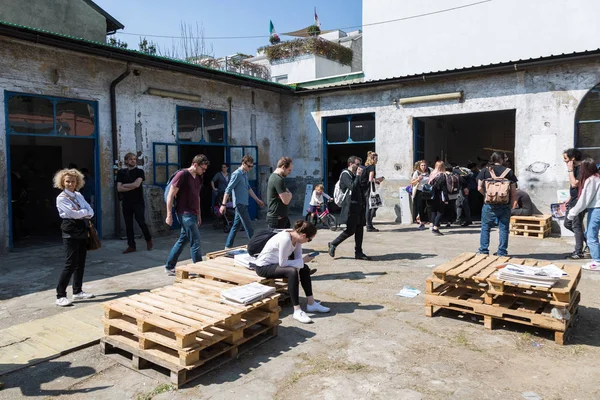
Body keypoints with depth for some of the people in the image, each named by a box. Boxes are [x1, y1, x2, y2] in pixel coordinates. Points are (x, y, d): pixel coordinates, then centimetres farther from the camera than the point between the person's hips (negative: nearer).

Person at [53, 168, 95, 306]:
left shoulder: (78, 195, 13)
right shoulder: (61, 198, -8)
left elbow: (91, 211, 5)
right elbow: (74, 214, -19)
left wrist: (81, 214, -13)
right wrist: (85, 212, -2)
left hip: (82, 230, 7)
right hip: (71, 232, -7)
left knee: (81, 262, 11)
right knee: (71, 264, -9)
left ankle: (77, 291, 22)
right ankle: (60, 296, -3)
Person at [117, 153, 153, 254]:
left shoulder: (139, 171, 2)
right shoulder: (121, 172, 8)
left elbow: (137, 184, -14)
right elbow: (119, 188, -1)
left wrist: (124, 185, -4)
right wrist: (132, 187, -11)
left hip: (138, 202, -3)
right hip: (126, 202, 3)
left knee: (141, 222, -3)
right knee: (128, 225, 4)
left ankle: (149, 240, 18)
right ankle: (131, 246, 10)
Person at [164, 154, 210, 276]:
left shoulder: (198, 178, 13)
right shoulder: (182, 175, -11)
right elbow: (171, 195, -12)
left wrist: (198, 215, 22)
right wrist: (169, 215, -14)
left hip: (193, 214, 9)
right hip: (184, 213, -9)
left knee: (183, 240, 14)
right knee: (195, 241, -8)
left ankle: (169, 267, 25)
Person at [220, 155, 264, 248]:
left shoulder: (245, 174, 14)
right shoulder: (237, 174, -13)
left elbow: (248, 188, 24)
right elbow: (228, 189, -16)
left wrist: (257, 200, 25)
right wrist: (223, 204, -20)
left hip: (243, 203, 9)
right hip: (239, 203, -9)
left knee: (236, 225, 12)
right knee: (248, 225, -5)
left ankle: (228, 246, 19)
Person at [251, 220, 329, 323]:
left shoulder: (296, 236, -7)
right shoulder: (285, 239, -32)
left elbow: (298, 257, -1)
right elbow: (282, 263, -28)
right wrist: (303, 260, -19)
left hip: (276, 263, 9)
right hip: (263, 267, -9)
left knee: (304, 269, 2)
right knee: (292, 271, -29)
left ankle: (311, 304, 10)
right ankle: (297, 311, -24)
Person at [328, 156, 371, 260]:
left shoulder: (354, 175, 19)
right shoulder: (345, 174, -10)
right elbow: (352, 187, -24)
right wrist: (358, 175, -14)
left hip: (358, 206, 9)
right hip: (351, 206, -9)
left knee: (359, 230, 7)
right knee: (350, 230, -6)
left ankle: (358, 253, 12)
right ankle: (333, 244, 9)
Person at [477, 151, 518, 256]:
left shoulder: (485, 171, -1)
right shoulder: (509, 172, 0)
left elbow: (479, 188, -2)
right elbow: (513, 190, 1)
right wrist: (513, 202, 12)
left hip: (489, 205, -1)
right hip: (505, 205, 1)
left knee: (485, 227, 9)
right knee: (504, 228, 8)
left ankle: (483, 250, 9)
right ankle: (502, 252, 12)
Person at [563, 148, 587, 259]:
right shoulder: (575, 168, 13)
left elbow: (574, 184, -25)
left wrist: (570, 170, -19)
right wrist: (569, 199, 21)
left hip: (579, 203, -10)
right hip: (573, 202, 10)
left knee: (576, 226, -4)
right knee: (567, 223, 15)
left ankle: (579, 252, 4)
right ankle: (586, 240, 27)